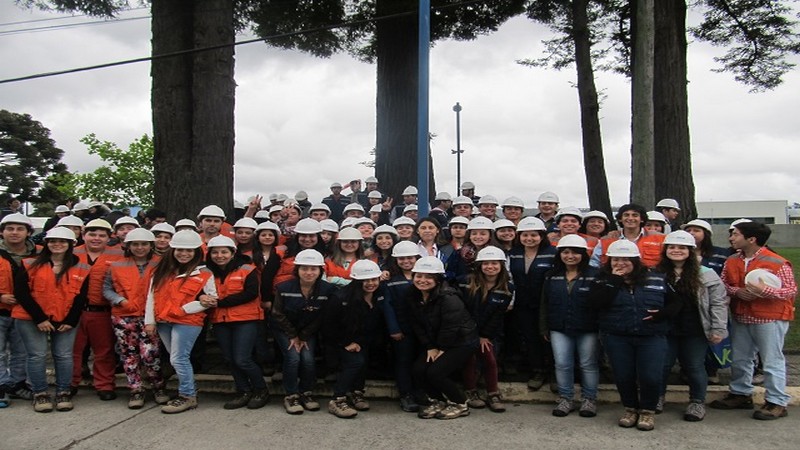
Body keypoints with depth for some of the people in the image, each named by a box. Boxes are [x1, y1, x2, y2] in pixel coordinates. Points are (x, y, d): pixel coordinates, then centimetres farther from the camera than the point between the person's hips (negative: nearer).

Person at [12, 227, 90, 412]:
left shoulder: (81, 268, 3)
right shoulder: (31, 265, 0)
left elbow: (81, 297, 3)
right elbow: (21, 293, -5)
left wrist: (71, 321, -7)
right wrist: (39, 318, -11)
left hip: (65, 321, 1)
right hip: (31, 319, -1)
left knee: (64, 355, 0)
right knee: (37, 355, 0)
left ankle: (63, 393, 14)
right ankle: (40, 394, 13)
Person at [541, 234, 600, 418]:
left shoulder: (594, 275, -6)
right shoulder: (551, 277, 7)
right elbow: (545, 305, 9)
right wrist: (544, 328, 7)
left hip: (588, 330, -3)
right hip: (559, 330, 3)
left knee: (588, 365, 7)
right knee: (562, 365, 5)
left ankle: (589, 399, 22)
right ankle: (565, 399, 19)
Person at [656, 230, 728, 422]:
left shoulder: (706, 275, -5)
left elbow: (719, 302, -3)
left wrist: (718, 329, -7)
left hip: (695, 331, -1)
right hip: (665, 329, 2)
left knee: (695, 366, 8)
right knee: (661, 364, 9)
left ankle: (697, 402, 26)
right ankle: (657, 398, 28)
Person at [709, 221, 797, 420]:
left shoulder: (777, 263, -13)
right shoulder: (732, 261, 5)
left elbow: (792, 290, -12)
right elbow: (723, 284, 10)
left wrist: (765, 290, -25)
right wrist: (737, 292, -11)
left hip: (770, 318, -6)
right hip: (740, 318, 7)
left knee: (772, 361, 0)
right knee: (739, 359, 15)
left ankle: (777, 402, 11)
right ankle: (741, 394, 30)